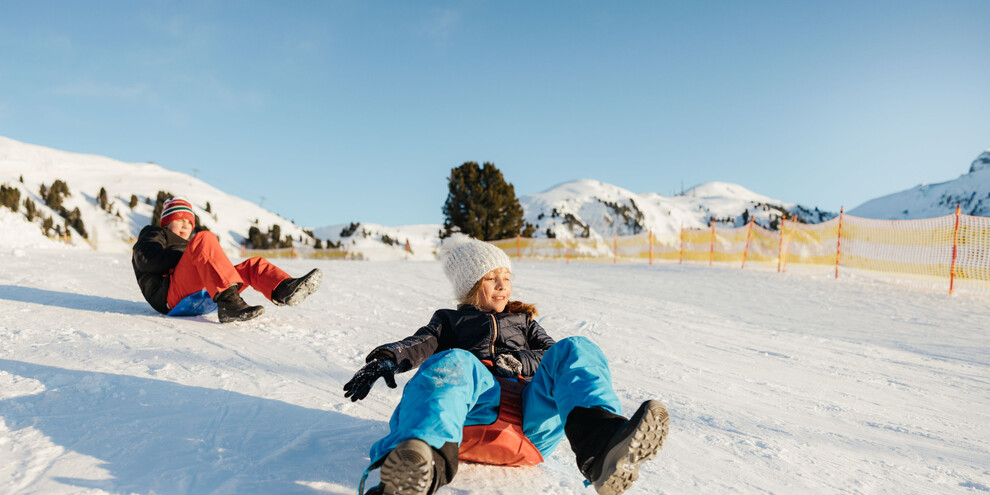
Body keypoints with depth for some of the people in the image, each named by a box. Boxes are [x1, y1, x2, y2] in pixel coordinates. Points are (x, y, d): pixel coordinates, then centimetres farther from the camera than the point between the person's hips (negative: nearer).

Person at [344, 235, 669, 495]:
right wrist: (387, 358, -13)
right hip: (479, 400, -2)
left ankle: (601, 443, -56)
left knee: (575, 350, -25)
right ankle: (424, 466, -66)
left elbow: (553, 353, 22)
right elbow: (422, 343, 11)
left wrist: (522, 362, -2)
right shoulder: (450, 320, 33)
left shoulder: (522, 320, 39)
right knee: (454, 362, -35)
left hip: (534, 407, 2)